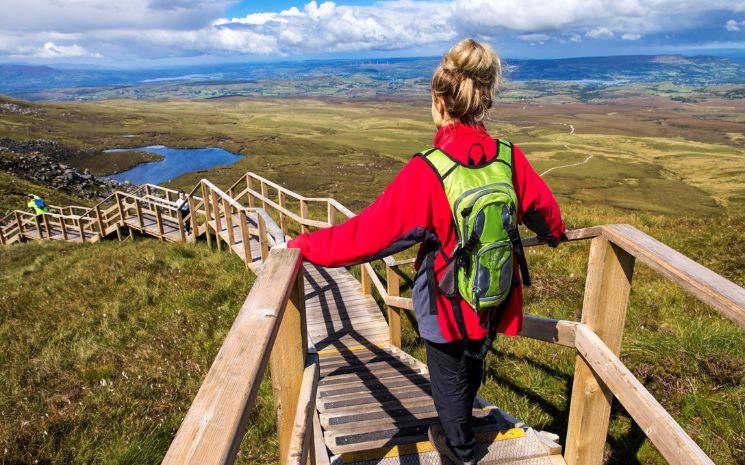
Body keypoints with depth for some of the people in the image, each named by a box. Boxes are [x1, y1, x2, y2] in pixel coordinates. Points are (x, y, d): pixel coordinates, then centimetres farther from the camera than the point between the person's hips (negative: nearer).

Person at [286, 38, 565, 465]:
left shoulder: (426, 172, -28)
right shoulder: (510, 158, -12)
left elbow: (369, 233, -26)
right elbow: (543, 208, 5)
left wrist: (305, 246, -15)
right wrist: (555, 234, 29)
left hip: (450, 305, -5)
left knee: (449, 376, 22)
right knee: (473, 365, 32)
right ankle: (460, 424, 60)